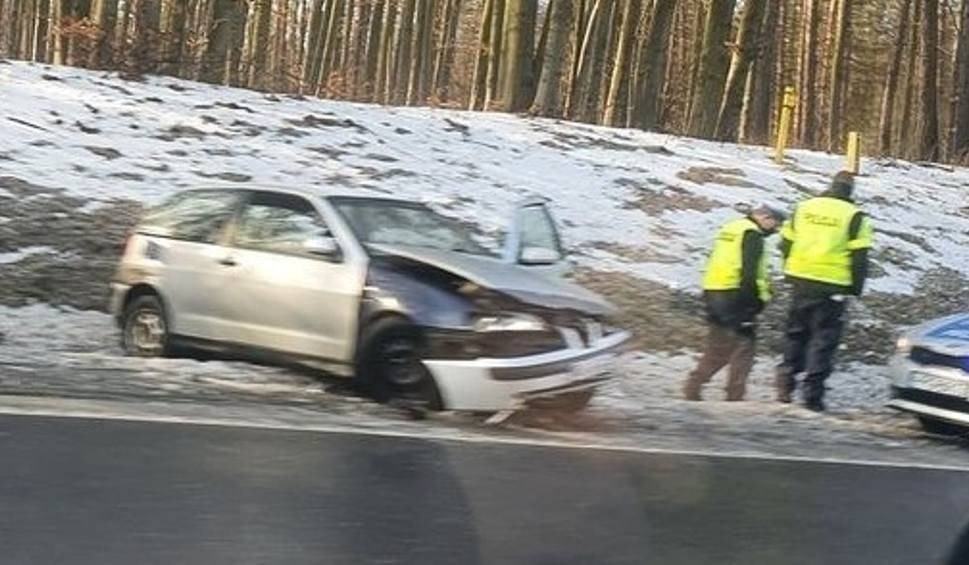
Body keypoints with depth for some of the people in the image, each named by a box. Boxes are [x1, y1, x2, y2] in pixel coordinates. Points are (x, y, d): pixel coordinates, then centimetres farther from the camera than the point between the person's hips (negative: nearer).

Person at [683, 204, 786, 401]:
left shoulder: (730, 229, 20)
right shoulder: (752, 234, -9)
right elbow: (750, 272, -18)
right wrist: (754, 301, -16)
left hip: (713, 292, 9)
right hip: (735, 295, -9)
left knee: (717, 347, 16)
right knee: (743, 346, -3)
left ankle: (693, 387, 11)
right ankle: (735, 396, -4)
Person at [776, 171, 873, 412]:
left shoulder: (804, 208, 7)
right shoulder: (855, 217, -5)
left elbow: (786, 244, 12)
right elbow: (859, 257, -7)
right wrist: (855, 289, 4)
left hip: (801, 281, 4)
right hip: (833, 287, -3)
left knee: (796, 332, 19)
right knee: (824, 338, 2)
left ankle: (786, 379, 13)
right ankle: (812, 394, 1)